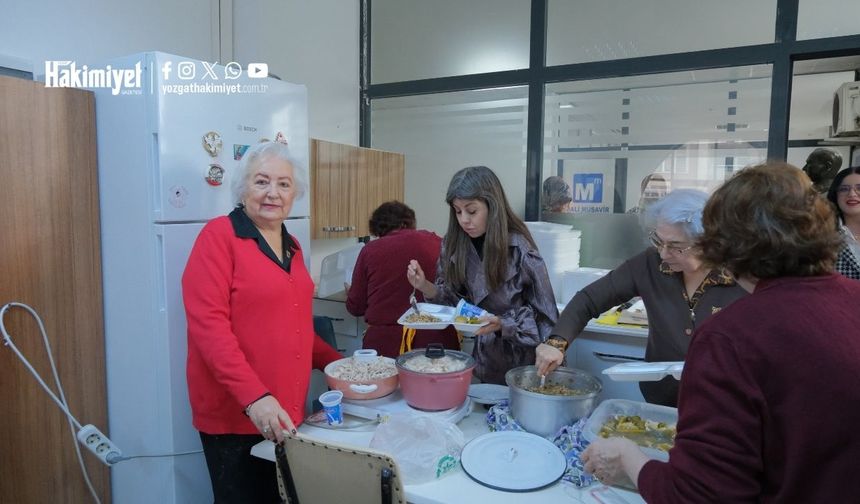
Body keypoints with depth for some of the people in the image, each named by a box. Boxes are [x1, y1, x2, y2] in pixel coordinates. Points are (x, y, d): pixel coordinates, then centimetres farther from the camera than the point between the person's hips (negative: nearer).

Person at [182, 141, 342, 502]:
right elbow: (208, 325, -18)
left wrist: (337, 363, 14)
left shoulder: (291, 246, 11)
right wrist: (253, 396, -24)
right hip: (234, 417, -6)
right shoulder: (219, 236, -10)